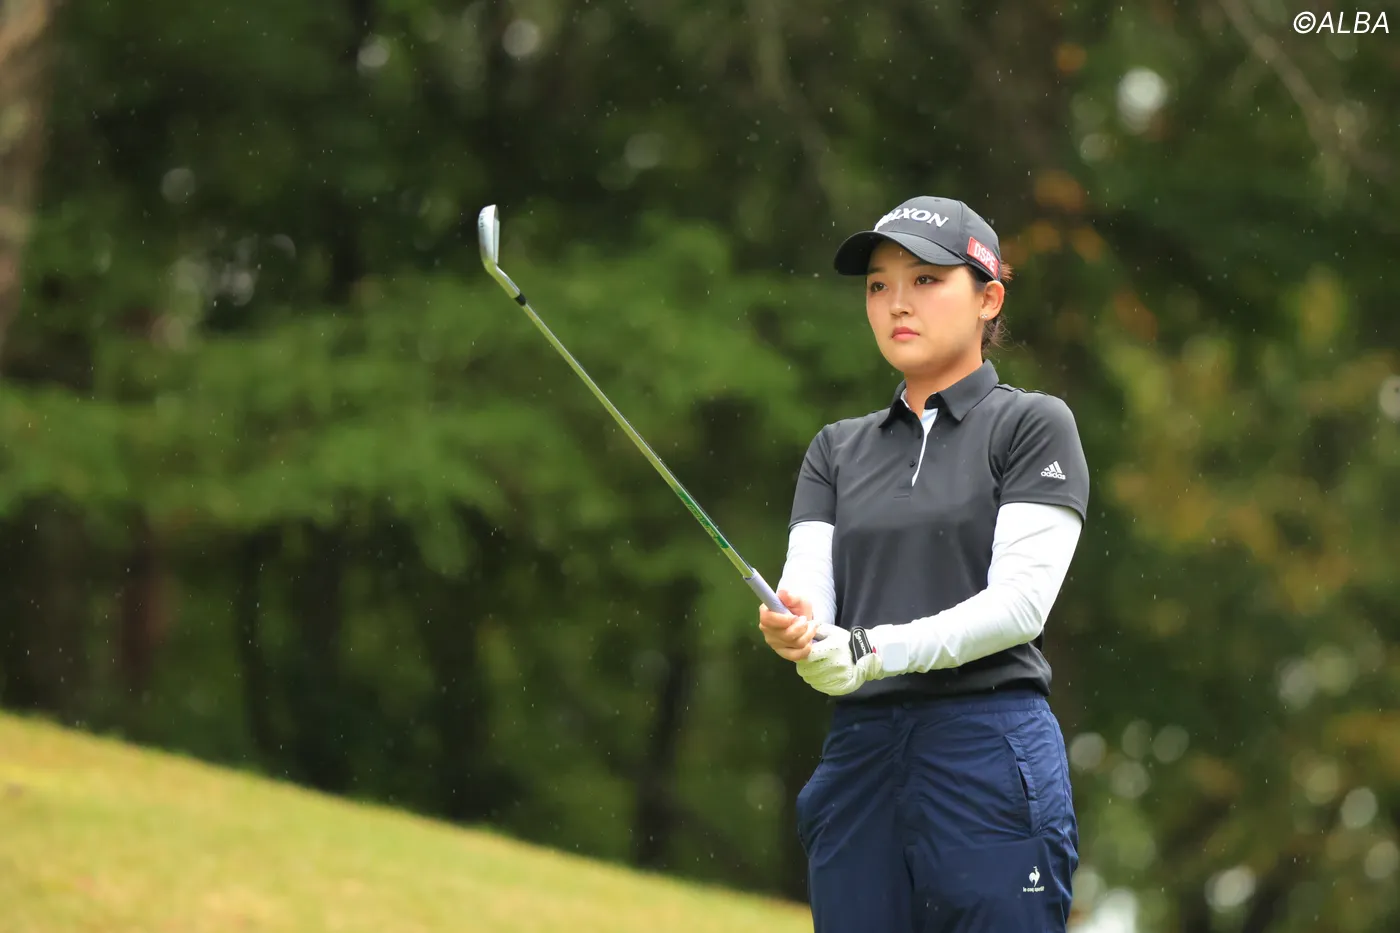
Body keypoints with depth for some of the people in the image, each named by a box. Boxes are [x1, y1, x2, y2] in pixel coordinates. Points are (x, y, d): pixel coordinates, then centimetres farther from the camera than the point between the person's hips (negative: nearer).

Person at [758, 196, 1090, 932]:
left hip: (990, 760, -5)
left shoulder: (1033, 425, 3)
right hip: (858, 760, 5)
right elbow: (805, 591, 4)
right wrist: (791, 631, -20)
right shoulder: (837, 449, 18)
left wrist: (875, 650, -21)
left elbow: (1021, 600, -9)